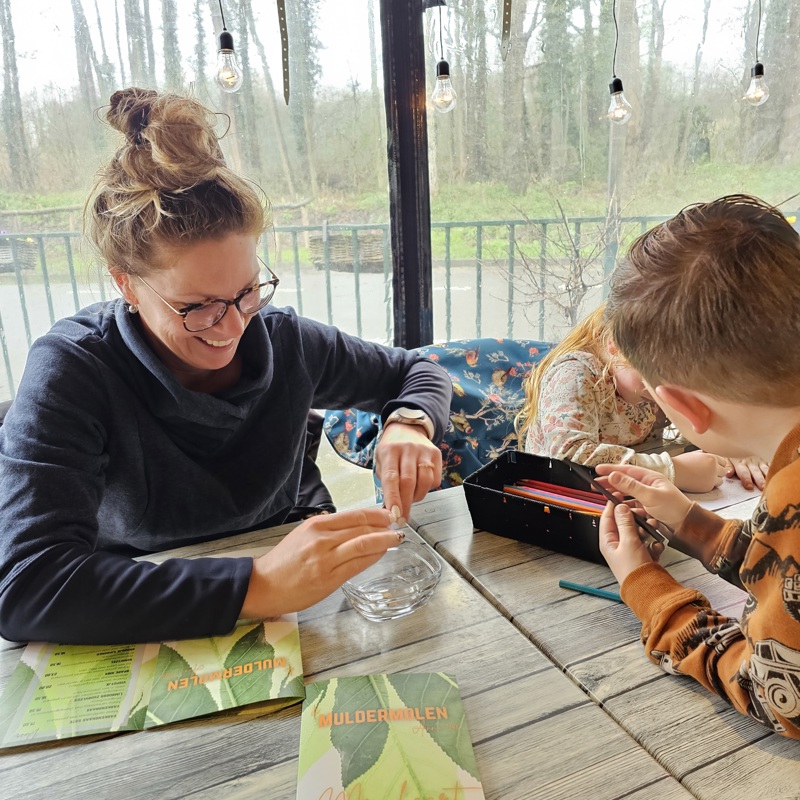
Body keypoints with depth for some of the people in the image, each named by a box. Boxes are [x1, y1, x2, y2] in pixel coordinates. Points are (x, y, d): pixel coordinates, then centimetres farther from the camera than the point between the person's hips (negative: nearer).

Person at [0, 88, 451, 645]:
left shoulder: (285, 342, -8)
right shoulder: (69, 374, -18)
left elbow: (416, 371, 6)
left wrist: (408, 426, -15)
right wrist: (258, 587, -36)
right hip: (140, 638, -1)